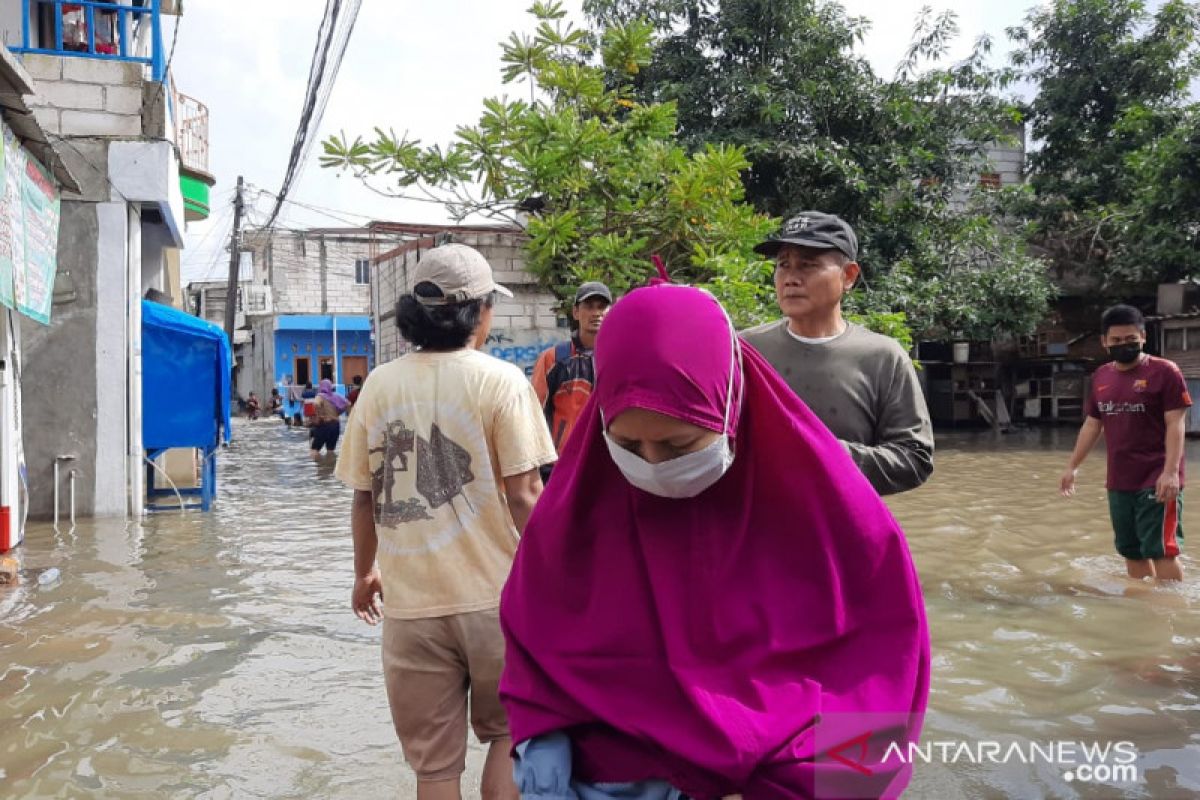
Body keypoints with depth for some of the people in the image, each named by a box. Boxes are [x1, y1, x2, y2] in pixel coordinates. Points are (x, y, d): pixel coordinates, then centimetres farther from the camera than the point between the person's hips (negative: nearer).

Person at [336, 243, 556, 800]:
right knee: (507, 731, 21)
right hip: (493, 595, -2)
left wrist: (364, 573, 22)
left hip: (408, 602, 3)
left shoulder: (379, 386, 3)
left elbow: (364, 497, 7)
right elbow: (523, 494, -11)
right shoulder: (500, 381, -7)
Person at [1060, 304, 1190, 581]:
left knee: (1161, 549, -8)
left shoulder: (1164, 371, -7)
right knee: (1131, 551, 12)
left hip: (1156, 480, -6)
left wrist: (1170, 472, -20)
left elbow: (1176, 424, -12)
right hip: (1119, 482, 6)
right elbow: (1092, 425, 17)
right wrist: (1072, 466, 15)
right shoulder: (1100, 377, 10)